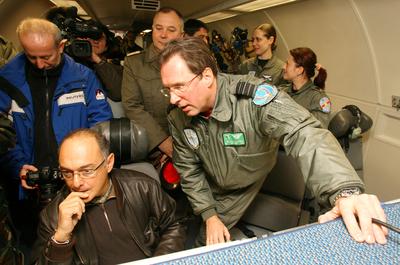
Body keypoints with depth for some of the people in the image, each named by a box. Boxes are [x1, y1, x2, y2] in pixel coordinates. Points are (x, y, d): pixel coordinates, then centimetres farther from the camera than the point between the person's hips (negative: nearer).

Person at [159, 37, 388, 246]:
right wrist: (209, 215, -11)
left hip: (243, 192, -3)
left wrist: (346, 191, -63)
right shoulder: (178, 118, -19)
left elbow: (304, 134, -48)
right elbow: (189, 169, -7)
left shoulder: (253, 96, -36)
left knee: (207, 245, 9)